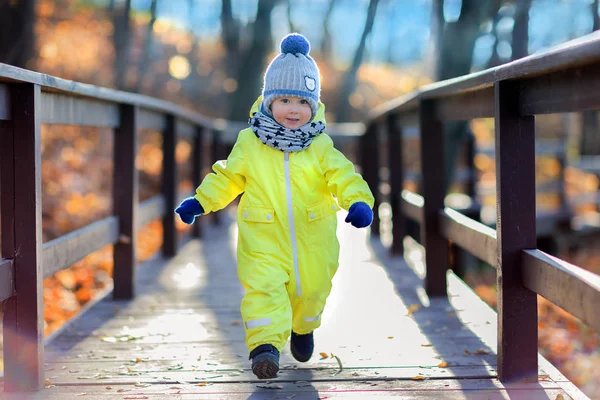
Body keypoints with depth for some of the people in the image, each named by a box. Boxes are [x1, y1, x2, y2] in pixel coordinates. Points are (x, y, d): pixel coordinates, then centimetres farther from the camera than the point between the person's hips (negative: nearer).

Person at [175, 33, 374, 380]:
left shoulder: (321, 147, -2)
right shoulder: (249, 143, 0)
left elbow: (344, 177, -9)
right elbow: (228, 177, 11)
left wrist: (359, 201, -27)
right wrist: (201, 201, 3)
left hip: (312, 240, 1)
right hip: (263, 238, -1)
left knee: (311, 289, 15)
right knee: (263, 287, -19)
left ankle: (303, 328, 46)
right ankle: (266, 345, -22)